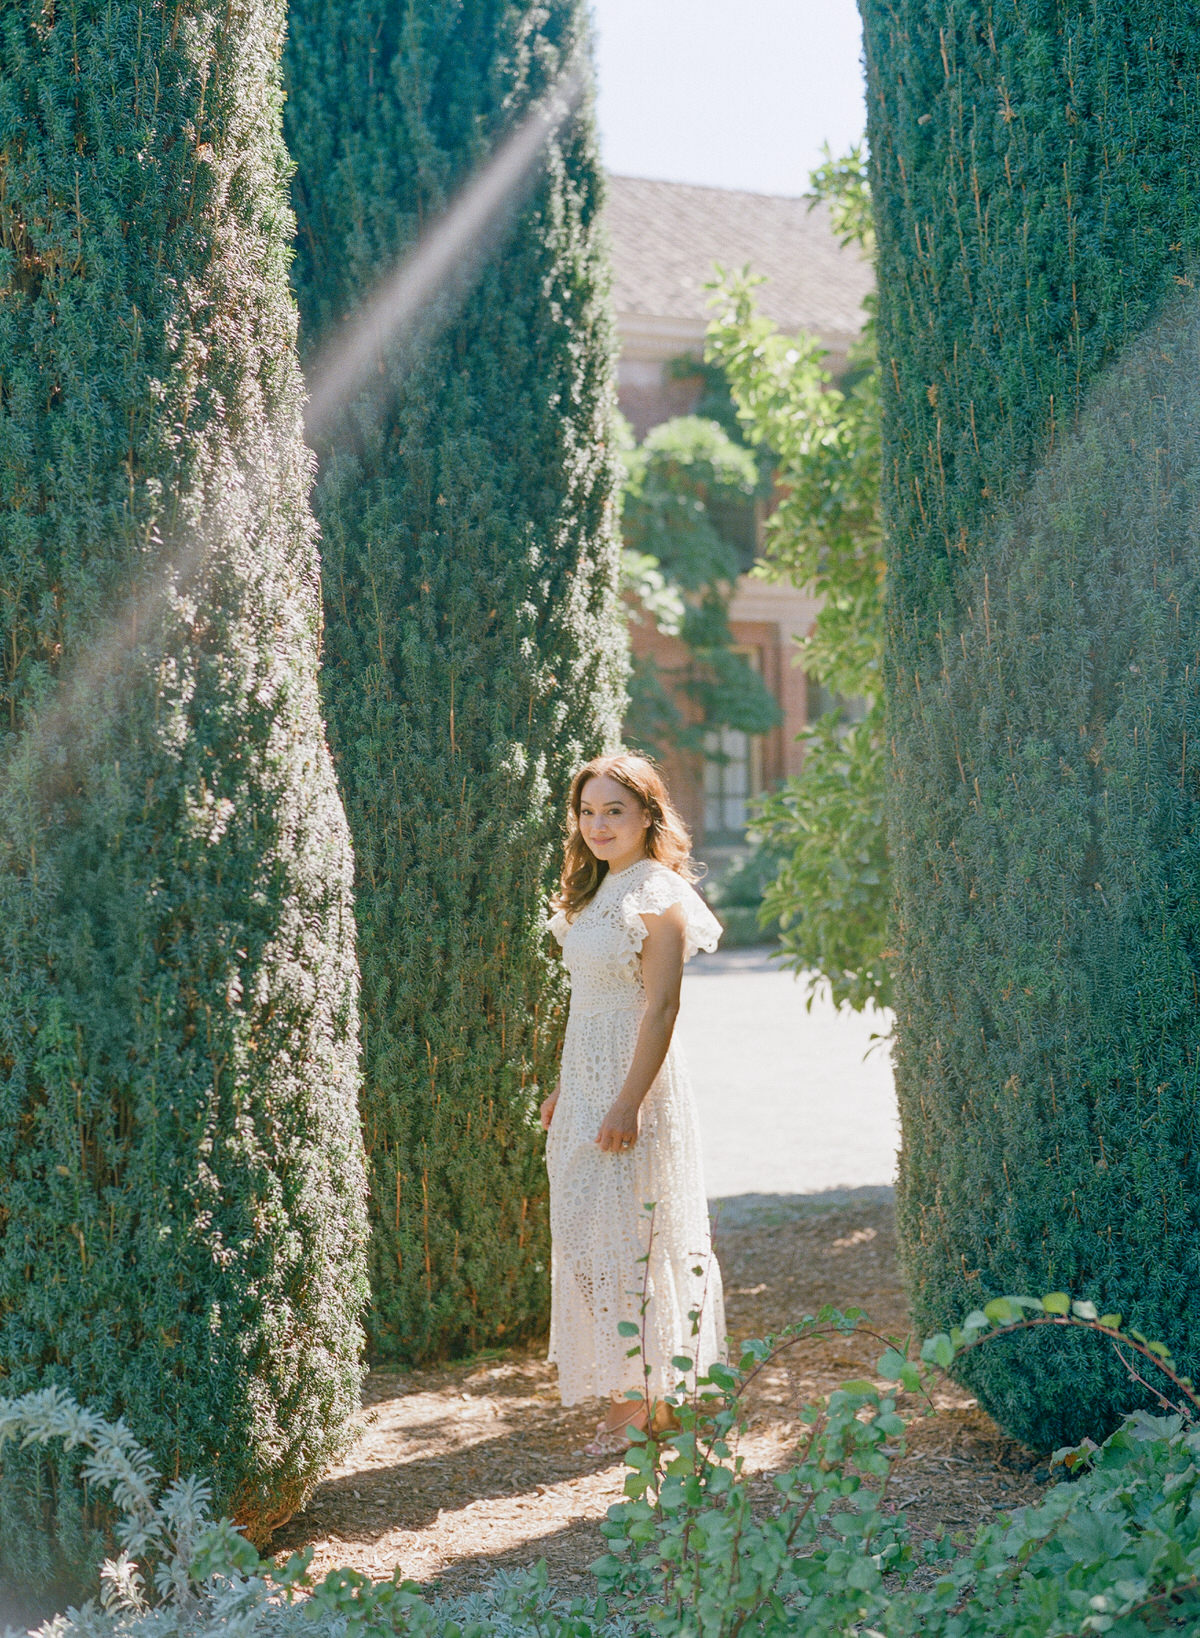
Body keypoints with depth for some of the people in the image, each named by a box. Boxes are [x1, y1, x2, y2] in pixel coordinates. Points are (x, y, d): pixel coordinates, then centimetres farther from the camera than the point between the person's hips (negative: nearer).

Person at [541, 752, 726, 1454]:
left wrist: (629, 1103, -22)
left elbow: (661, 1007, -18)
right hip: (588, 1080, 9)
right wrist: (564, 1088, 18)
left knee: (629, 1233, -4)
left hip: (634, 1081, -9)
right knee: (591, 1232, 11)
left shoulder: (658, 895, -14)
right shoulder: (598, 891, 13)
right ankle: (628, 1391, 21)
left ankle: (649, 1400, 6)